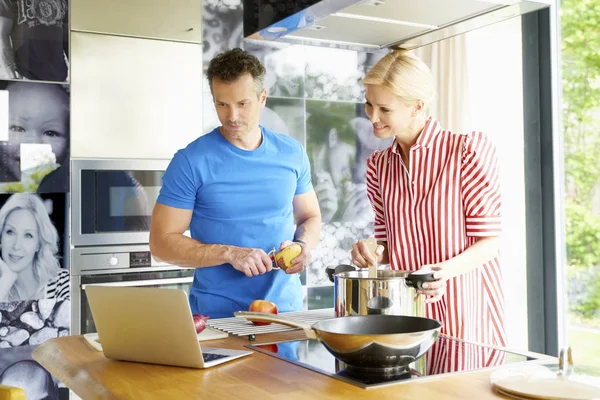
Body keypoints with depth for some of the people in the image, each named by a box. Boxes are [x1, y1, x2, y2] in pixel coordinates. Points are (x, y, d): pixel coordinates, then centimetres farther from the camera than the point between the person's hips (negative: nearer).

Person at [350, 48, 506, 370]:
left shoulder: (468, 150, -9)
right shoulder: (378, 165, 8)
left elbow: (489, 240, -8)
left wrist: (446, 269, -24)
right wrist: (373, 254, -6)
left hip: (463, 305, -4)